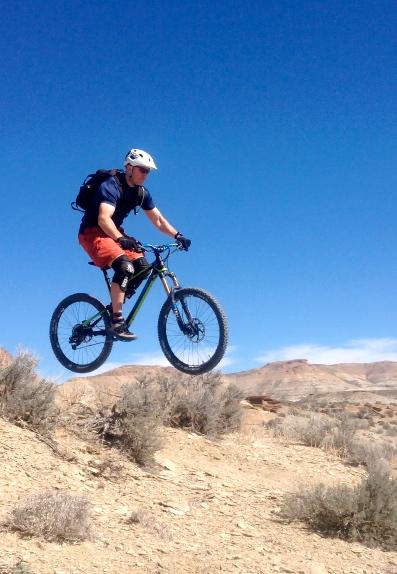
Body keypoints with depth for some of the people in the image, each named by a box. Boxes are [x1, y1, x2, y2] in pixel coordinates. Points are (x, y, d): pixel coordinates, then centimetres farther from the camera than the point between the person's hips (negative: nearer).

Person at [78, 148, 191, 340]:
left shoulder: (142, 192, 3)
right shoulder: (112, 186, -21)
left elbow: (158, 219, 4)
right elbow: (104, 218, -35)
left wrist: (177, 235, -11)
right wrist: (121, 239, -51)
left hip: (114, 234, 8)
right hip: (93, 233, -8)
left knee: (142, 266, -10)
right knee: (124, 266, -30)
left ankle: (115, 305, 6)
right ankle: (116, 322, -29)